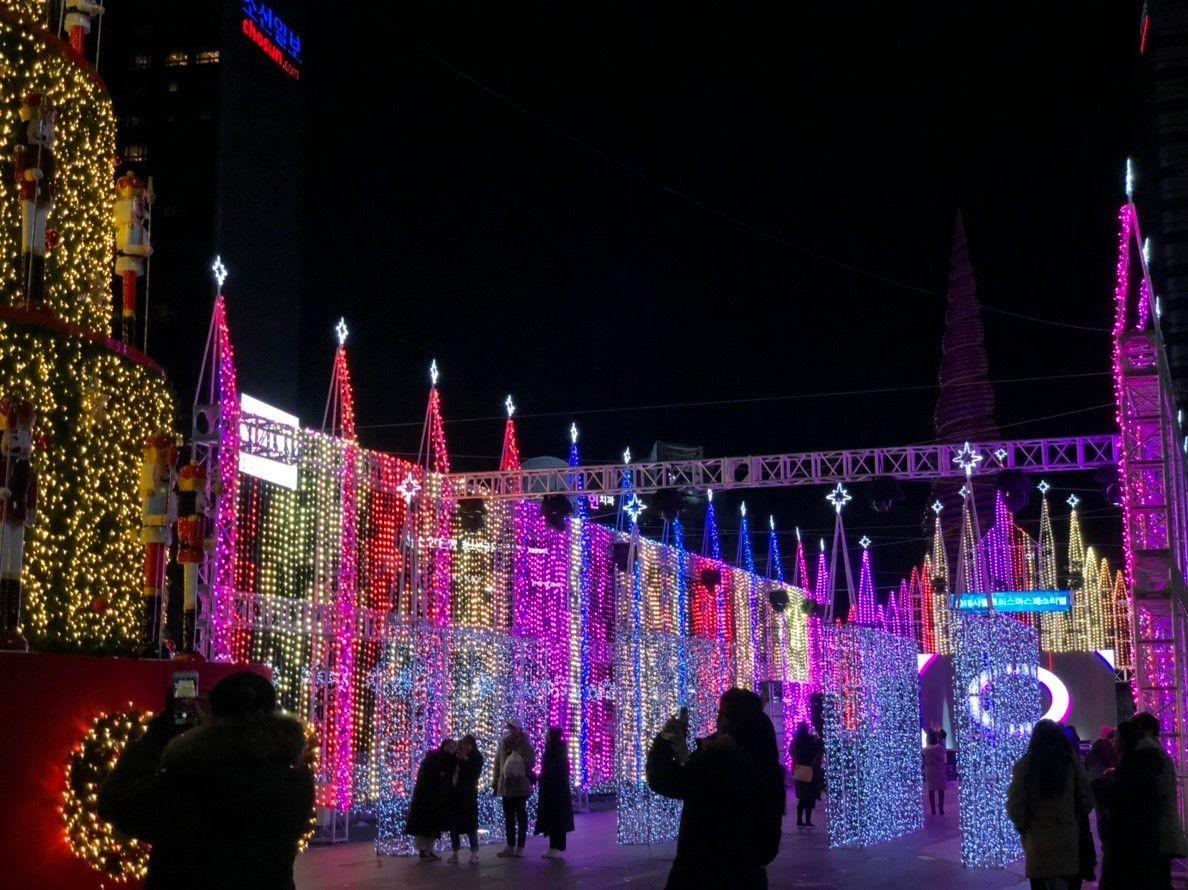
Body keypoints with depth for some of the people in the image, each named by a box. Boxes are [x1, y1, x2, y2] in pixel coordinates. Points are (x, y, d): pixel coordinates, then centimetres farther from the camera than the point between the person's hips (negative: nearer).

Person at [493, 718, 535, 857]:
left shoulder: (525, 745, -5)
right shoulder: (504, 743, 6)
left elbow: (531, 762, -9)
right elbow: (498, 763, 9)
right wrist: (496, 781, 7)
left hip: (520, 785, -5)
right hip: (506, 785, 5)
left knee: (521, 816, 2)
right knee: (508, 817, 10)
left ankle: (520, 847, 7)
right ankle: (510, 846, 18)